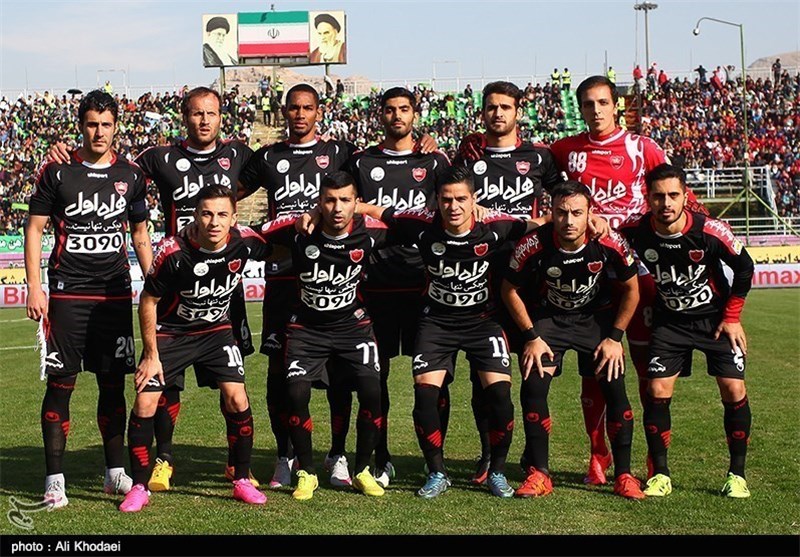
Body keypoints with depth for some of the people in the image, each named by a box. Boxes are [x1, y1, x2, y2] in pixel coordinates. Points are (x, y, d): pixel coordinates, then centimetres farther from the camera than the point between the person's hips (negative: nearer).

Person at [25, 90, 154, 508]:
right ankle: (54, 479, 5)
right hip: (67, 294, -2)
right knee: (60, 383, -2)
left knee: (113, 383, 6)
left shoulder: (130, 175, 9)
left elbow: (140, 234, 17)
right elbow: (34, 228, 2)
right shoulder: (56, 171, 1)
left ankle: (115, 472, 17)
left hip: (115, 293, 3)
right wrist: (33, 286, -7)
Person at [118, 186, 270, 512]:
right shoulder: (173, 252, -28)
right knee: (145, 403, -9)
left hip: (216, 330, 2)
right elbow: (148, 301, -14)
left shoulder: (245, 242, -19)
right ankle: (139, 488, 7)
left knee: (236, 399, -9)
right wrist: (151, 355, -11)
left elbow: (279, 252, 7)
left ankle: (242, 481, 8)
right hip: (170, 331, -2)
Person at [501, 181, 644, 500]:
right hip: (547, 318, 0)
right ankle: (539, 473, -2)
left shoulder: (610, 244, -24)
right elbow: (510, 290, -8)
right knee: (533, 387, -15)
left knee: (615, 388, -12)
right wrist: (532, 337, -10)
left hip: (596, 317, 0)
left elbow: (631, 290, -5)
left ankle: (623, 475, 2)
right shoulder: (533, 246, -26)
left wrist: (614, 338, -8)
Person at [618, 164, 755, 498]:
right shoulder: (636, 230, -19)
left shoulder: (710, 231, -23)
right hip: (669, 320, 1)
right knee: (657, 392, -10)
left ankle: (736, 474, 6)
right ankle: (660, 474, 3)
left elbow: (744, 267, -6)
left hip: (715, 318, -1)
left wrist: (732, 318, -4)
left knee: (734, 391, -10)